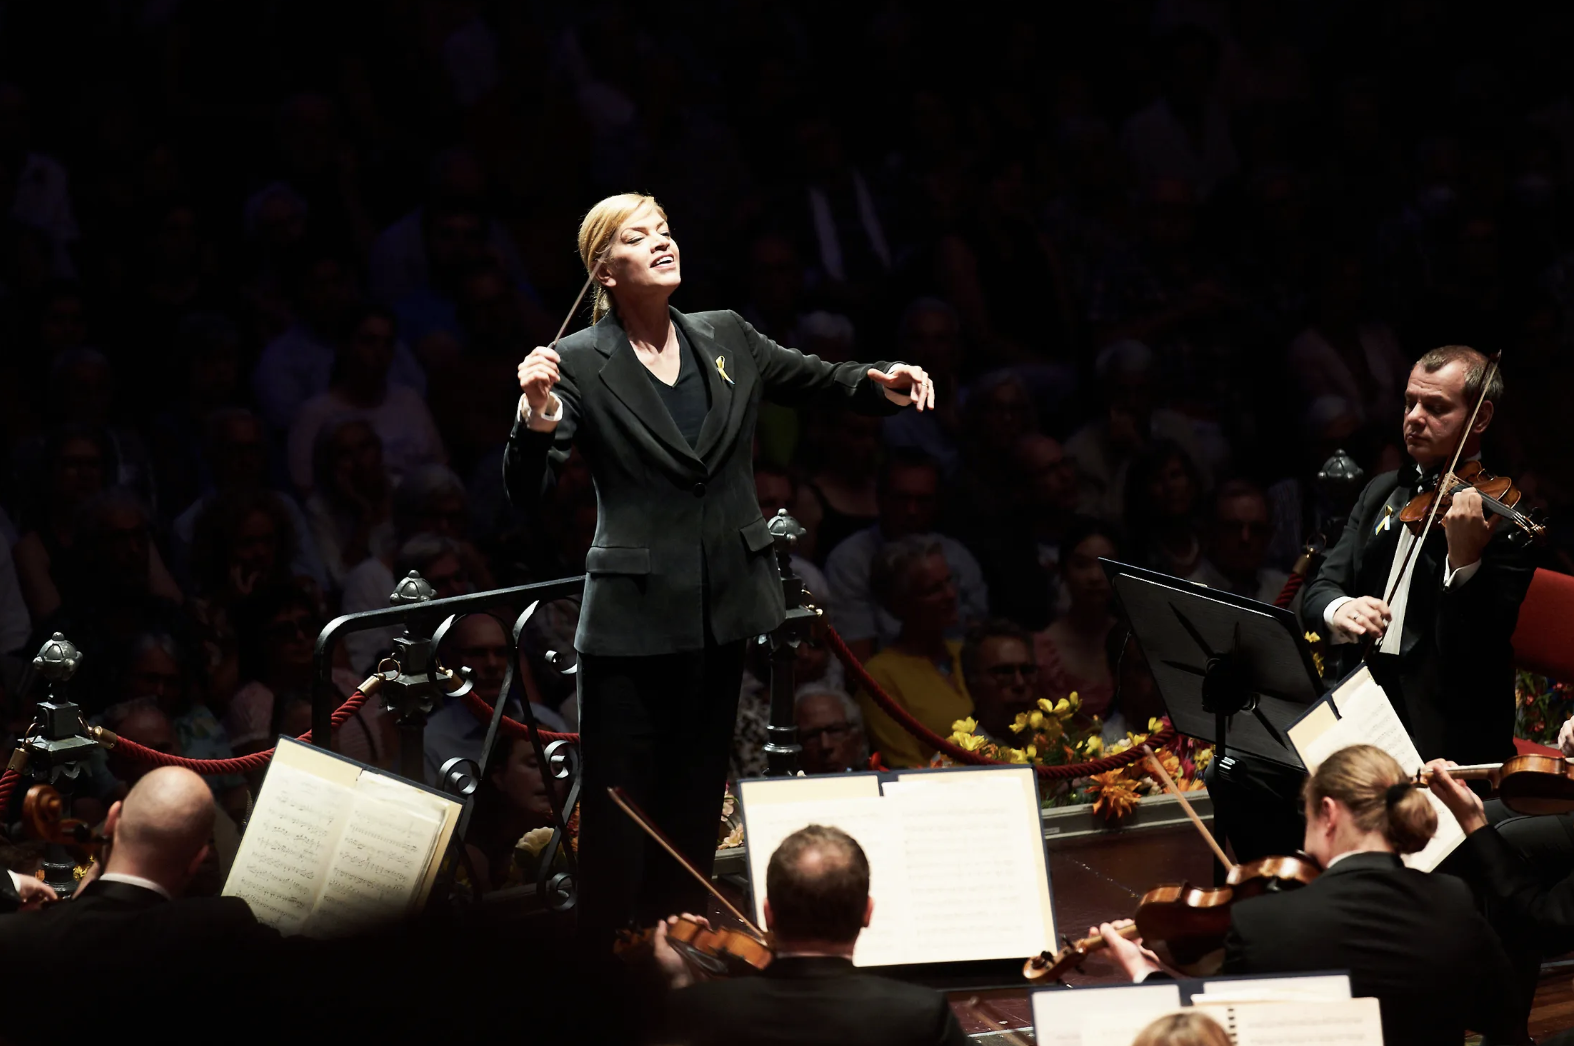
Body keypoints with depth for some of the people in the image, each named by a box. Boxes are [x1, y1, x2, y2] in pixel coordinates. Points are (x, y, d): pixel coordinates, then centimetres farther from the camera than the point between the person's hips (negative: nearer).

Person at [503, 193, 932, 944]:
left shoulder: (727, 339, 5)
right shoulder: (580, 365, -9)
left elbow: (817, 380, 19)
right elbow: (524, 494, -14)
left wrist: (880, 383, -1)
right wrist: (538, 418, -33)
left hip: (724, 607, 5)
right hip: (633, 618, -5)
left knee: (696, 798, 16)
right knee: (617, 807, -3)